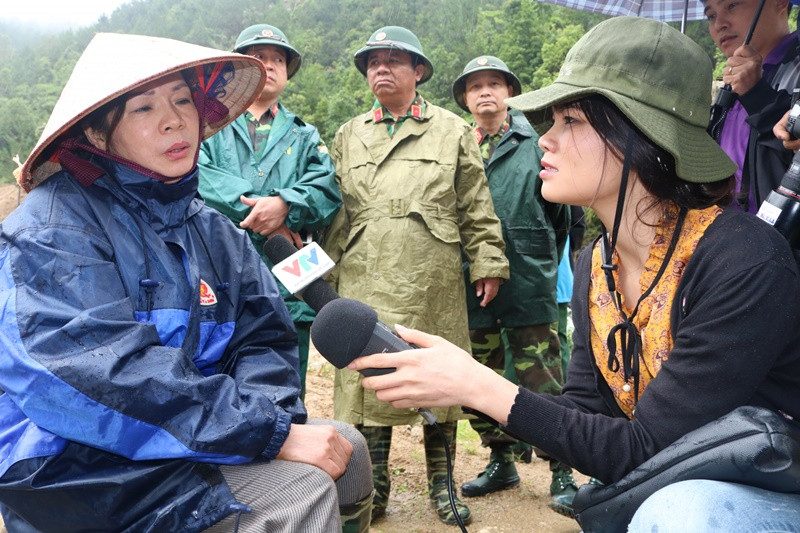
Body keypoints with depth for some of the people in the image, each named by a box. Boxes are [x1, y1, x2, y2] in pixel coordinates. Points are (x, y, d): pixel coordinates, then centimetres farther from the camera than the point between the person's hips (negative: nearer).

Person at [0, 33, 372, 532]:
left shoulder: (214, 232, 9)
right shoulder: (55, 226, -14)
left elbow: (263, 340, 2)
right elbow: (97, 371, -27)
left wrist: (267, 410, -22)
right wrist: (272, 433, -30)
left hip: (183, 448, 7)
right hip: (81, 469, -7)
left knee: (346, 446, 3)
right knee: (300, 491, -20)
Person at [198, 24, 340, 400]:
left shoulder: (304, 137, 21)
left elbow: (327, 192, 3)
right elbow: (195, 174, -6)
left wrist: (285, 204, -16)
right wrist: (251, 206, -15)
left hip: (287, 291, 2)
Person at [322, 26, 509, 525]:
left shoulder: (453, 131, 9)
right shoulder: (349, 136, 15)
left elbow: (476, 208, 7)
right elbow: (335, 214, 15)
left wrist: (488, 262, 1)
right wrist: (328, 274, 11)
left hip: (434, 285, -1)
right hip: (366, 283, 2)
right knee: (368, 380, 4)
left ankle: (441, 483, 23)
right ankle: (374, 486, 20)